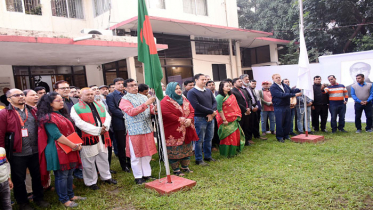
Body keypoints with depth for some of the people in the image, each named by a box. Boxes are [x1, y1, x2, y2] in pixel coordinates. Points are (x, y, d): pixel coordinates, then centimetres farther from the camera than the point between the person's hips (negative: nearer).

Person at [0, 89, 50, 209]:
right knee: (19, 179, 13)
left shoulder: (33, 111, 8)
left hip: (35, 152, 4)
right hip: (17, 154, -4)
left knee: (38, 176, 16)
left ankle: (39, 198, 35)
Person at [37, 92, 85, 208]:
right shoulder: (48, 118, -14)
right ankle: (64, 199, 16)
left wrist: (77, 144, 5)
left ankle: (71, 195, 29)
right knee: (61, 176, 3)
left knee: (69, 174, 16)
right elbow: (57, 135, -20)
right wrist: (73, 145, -17)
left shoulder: (62, 114, 13)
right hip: (58, 151, -8)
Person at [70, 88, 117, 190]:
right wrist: (98, 130, -19)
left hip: (102, 137, 6)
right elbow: (80, 123, -16)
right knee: (89, 162, 4)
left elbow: (108, 117, 10)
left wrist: (105, 127, -13)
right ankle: (91, 182, 20)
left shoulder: (100, 106, 14)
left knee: (103, 159, 17)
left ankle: (106, 177, 33)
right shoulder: (76, 108, -6)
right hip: (88, 138, -5)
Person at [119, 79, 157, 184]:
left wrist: (154, 109, -13)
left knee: (147, 154, 13)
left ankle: (147, 174, 27)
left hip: (147, 129, 5)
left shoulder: (143, 97, 11)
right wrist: (145, 104, -26)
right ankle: (138, 177, 19)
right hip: (135, 131, -5)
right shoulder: (125, 100, -4)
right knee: (136, 156, 5)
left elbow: (150, 110, 11)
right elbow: (131, 112, -19)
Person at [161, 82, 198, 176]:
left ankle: (185, 167, 30)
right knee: (175, 151, -1)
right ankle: (176, 170, 13)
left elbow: (191, 110, 7)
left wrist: (189, 119, -13)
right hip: (173, 132, -7)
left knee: (186, 149, 15)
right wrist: (182, 120, -19)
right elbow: (168, 115, -22)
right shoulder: (165, 101, -11)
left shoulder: (184, 99, 12)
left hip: (186, 130, 7)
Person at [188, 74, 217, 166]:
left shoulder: (208, 91, 13)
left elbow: (214, 102, 8)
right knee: (199, 140, 1)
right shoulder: (192, 92, -8)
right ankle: (198, 160, 11)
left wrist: (212, 113, -11)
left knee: (209, 139, 14)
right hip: (199, 119, -6)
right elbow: (197, 106, -17)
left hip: (210, 118, 7)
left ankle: (208, 156, 28)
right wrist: (211, 111, -13)